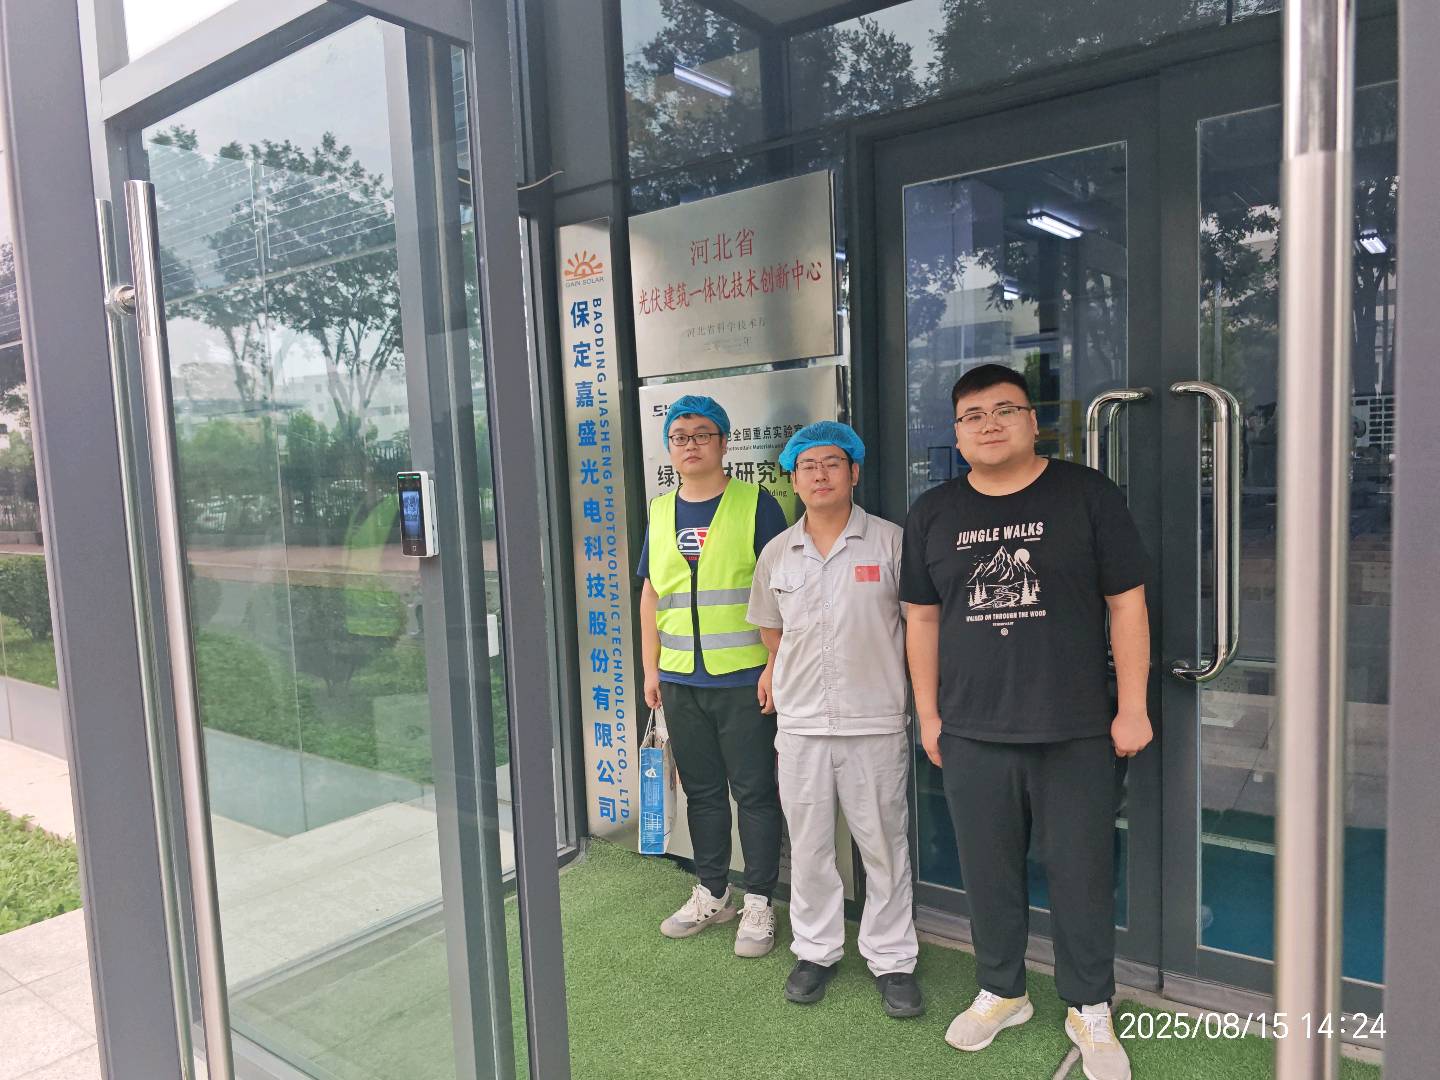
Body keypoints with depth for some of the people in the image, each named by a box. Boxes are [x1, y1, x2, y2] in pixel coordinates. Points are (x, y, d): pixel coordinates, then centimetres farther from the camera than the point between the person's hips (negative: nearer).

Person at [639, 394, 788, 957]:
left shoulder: (755, 503, -4)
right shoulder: (660, 511, 11)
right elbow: (652, 594, 15)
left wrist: (777, 665, -11)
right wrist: (651, 668, 11)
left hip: (743, 678, -5)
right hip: (681, 680, 5)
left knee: (754, 792, 4)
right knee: (701, 790, 16)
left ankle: (759, 904, 19)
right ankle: (711, 894, 31)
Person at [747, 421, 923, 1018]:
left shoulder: (890, 542, -4)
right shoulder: (776, 553, 7)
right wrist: (776, 674, 12)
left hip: (876, 721, -3)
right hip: (800, 722, 3)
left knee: (884, 844, 7)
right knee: (808, 844, 12)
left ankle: (891, 959, 23)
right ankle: (815, 950, 30)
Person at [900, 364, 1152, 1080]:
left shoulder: (1087, 495, -2)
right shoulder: (933, 513, 6)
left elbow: (1126, 604, -2)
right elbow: (922, 620, 9)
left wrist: (1132, 708, -4)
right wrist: (928, 715, 7)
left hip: (1076, 733, -2)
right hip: (972, 736, 3)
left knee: (1080, 873, 9)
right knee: (988, 872, 14)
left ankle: (1089, 1010, 29)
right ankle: (1001, 993, 35)